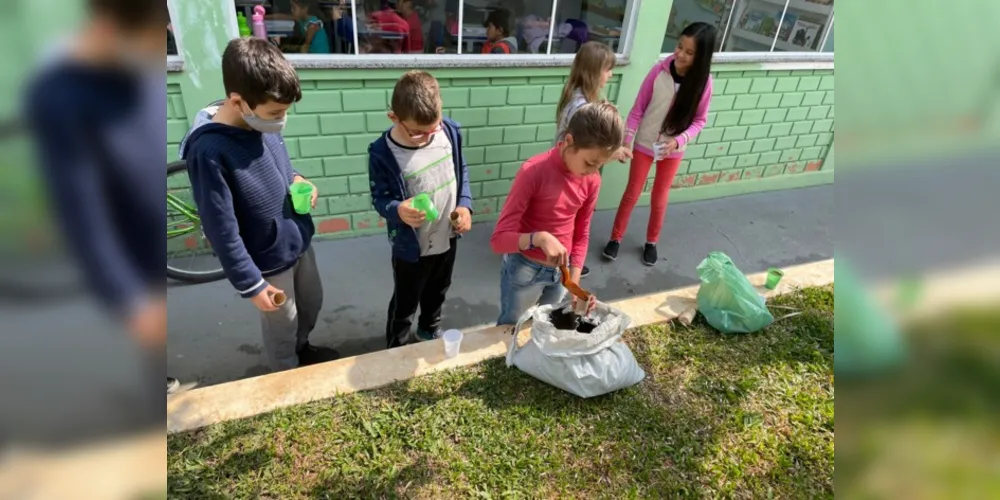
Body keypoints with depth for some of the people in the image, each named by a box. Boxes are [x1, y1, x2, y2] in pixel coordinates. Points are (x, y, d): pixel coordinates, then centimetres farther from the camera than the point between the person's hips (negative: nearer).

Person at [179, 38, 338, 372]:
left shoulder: (262, 120, -9)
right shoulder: (208, 151, -30)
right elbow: (222, 231, -25)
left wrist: (297, 181, -9)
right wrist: (251, 285, -18)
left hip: (299, 241, 7)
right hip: (268, 261, -7)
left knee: (312, 304, 27)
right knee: (282, 327, 17)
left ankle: (302, 348, 57)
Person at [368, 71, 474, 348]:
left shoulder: (449, 131, -14)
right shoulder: (382, 154, -25)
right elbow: (380, 198, -15)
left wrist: (465, 205, -11)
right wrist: (398, 210, -37)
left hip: (448, 237, 5)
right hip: (411, 247, -4)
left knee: (437, 292, 29)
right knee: (405, 303, 18)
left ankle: (430, 329, 59)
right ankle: (398, 348, 46)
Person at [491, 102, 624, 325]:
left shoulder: (592, 180, -9)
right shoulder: (534, 172, -26)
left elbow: (581, 236, 2)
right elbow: (499, 239, -25)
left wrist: (574, 283, -7)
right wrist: (539, 238, -42)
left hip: (561, 271, 5)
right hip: (524, 270, -4)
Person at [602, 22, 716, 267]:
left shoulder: (703, 81, -15)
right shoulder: (659, 70, -17)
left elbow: (700, 120, -6)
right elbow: (638, 108, -10)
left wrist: (679, 139, -22)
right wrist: (627, 140, -14)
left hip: (674, 149, 1)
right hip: (644, 144, -1)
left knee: (660, 198, 15)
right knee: (632, 194, 10)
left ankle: (651, 242, 35)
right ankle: (615, 238, 27)